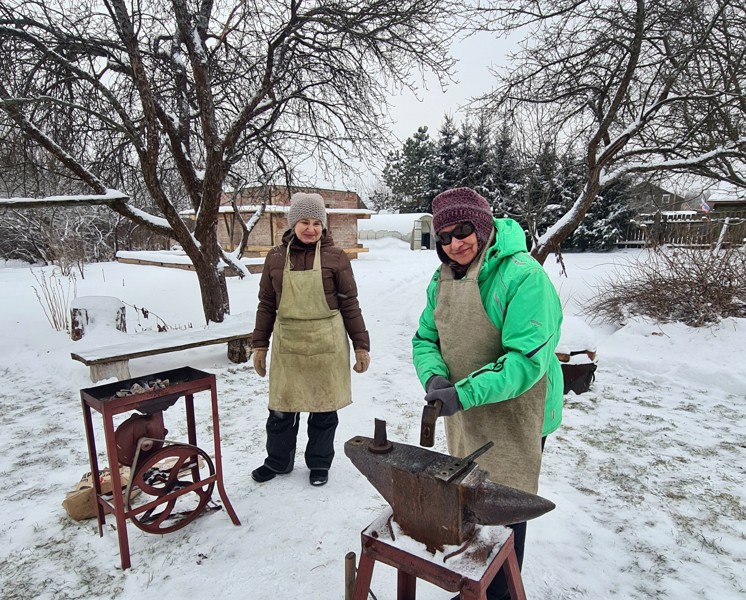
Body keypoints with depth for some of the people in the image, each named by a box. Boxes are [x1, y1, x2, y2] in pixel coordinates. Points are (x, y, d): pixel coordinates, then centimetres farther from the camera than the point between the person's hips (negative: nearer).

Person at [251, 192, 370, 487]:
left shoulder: (335, 257, -4)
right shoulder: (276, 257, 4)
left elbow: (350, 304, -1)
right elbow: (266, 304, 9)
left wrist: (361, 345, -2)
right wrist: (260, 345, 8)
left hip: (326, 344, -2)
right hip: (287, 344, 2)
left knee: (324, 408, 11)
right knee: (281, 407, 12)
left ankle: (319, 463, 32)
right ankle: (278, 461, 35)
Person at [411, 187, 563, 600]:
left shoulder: (523, 275, -22)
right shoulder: (443, 278, 1)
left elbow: (527, 357, -27)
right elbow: (425, 339, 6)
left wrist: (466, 392, -32)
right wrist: (434, 377, -15)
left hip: (514, 418, -7)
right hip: (464, 417, 7)